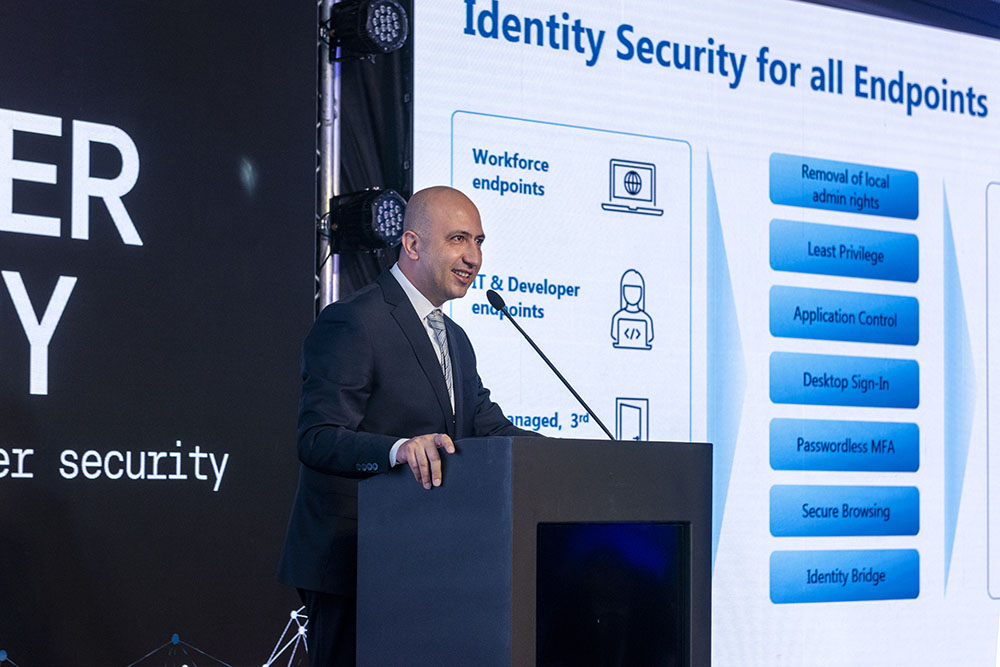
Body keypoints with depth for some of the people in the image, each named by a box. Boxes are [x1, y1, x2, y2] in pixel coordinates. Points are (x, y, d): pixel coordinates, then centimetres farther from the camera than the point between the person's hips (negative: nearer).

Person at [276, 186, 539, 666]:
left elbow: (487, 428, 12)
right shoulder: (351, 324, -11)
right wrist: (400, 448, -39)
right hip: (350, 566, -9)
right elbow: (317, 438, -21)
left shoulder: (455, 340, 20)